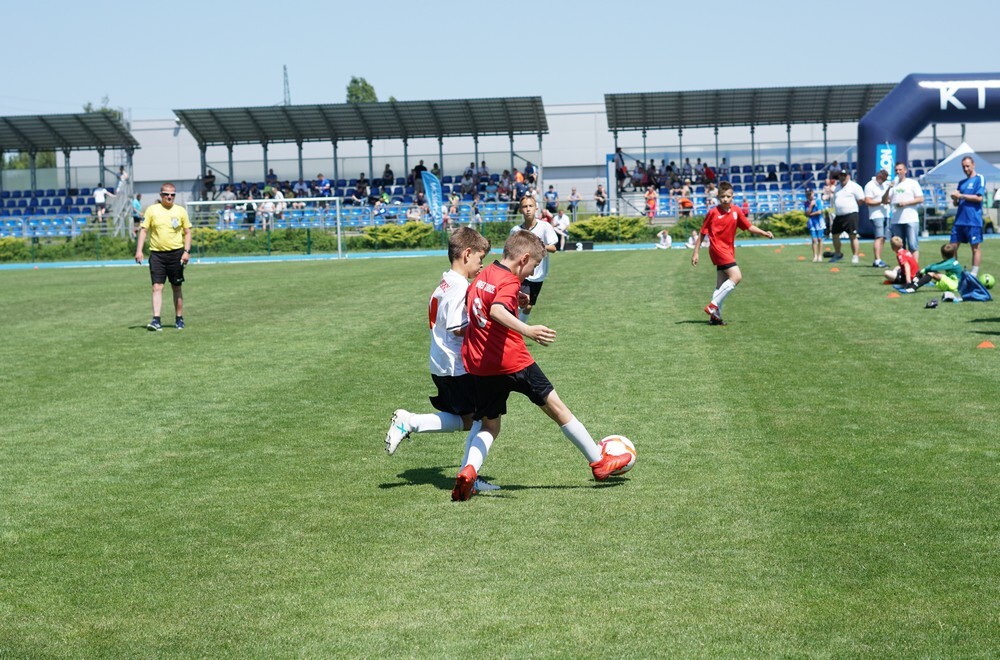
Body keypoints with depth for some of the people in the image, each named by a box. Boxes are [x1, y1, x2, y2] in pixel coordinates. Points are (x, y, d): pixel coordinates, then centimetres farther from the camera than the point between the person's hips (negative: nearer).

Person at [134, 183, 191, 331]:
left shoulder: (180, 211, 5)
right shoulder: (152, 210, 2)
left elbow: (187, 232, 8)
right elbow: (143, 230, 3)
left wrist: (187, 251, -3)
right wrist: (139, 250, -6)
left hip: (176, 253, 1)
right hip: (156, 253, -1)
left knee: (176, 288, 8)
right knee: (157, 287, -9)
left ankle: (179, 319, 19)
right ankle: (156, 320, -13)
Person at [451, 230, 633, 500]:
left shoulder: (482, 276, 11)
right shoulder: (509, 282, -13)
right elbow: (497, 311, -33)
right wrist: (527, 330, -49)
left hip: (479, 365, 7)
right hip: (513, 362, -7)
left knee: (488, 426, 15)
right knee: (556, 407, 7)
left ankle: (468, 470, -12)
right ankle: (599, 462, 17)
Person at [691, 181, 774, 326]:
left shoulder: (736, 211, 5)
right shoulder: (713, 213, -9)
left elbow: (749, 227, 11)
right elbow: (702, 233, -4)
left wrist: (764, 233, -4)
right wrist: (696, 253, -4)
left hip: (729, 250, 7)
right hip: (717, 248, -7)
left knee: (722, 285, 10)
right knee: (736, 276, -19)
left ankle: (715, 316, 16)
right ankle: (713, 306, -17)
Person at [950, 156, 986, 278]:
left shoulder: (979, 179, -1)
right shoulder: (962, 182, 19)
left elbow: (979, 198, -13)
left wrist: (961, 196, -12)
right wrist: (955, 199, -3)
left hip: (973, 221, -7)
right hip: (959, 220, 7)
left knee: (975, 247, -2)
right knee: (952, 247, 4)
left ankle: (974, 274, 1)